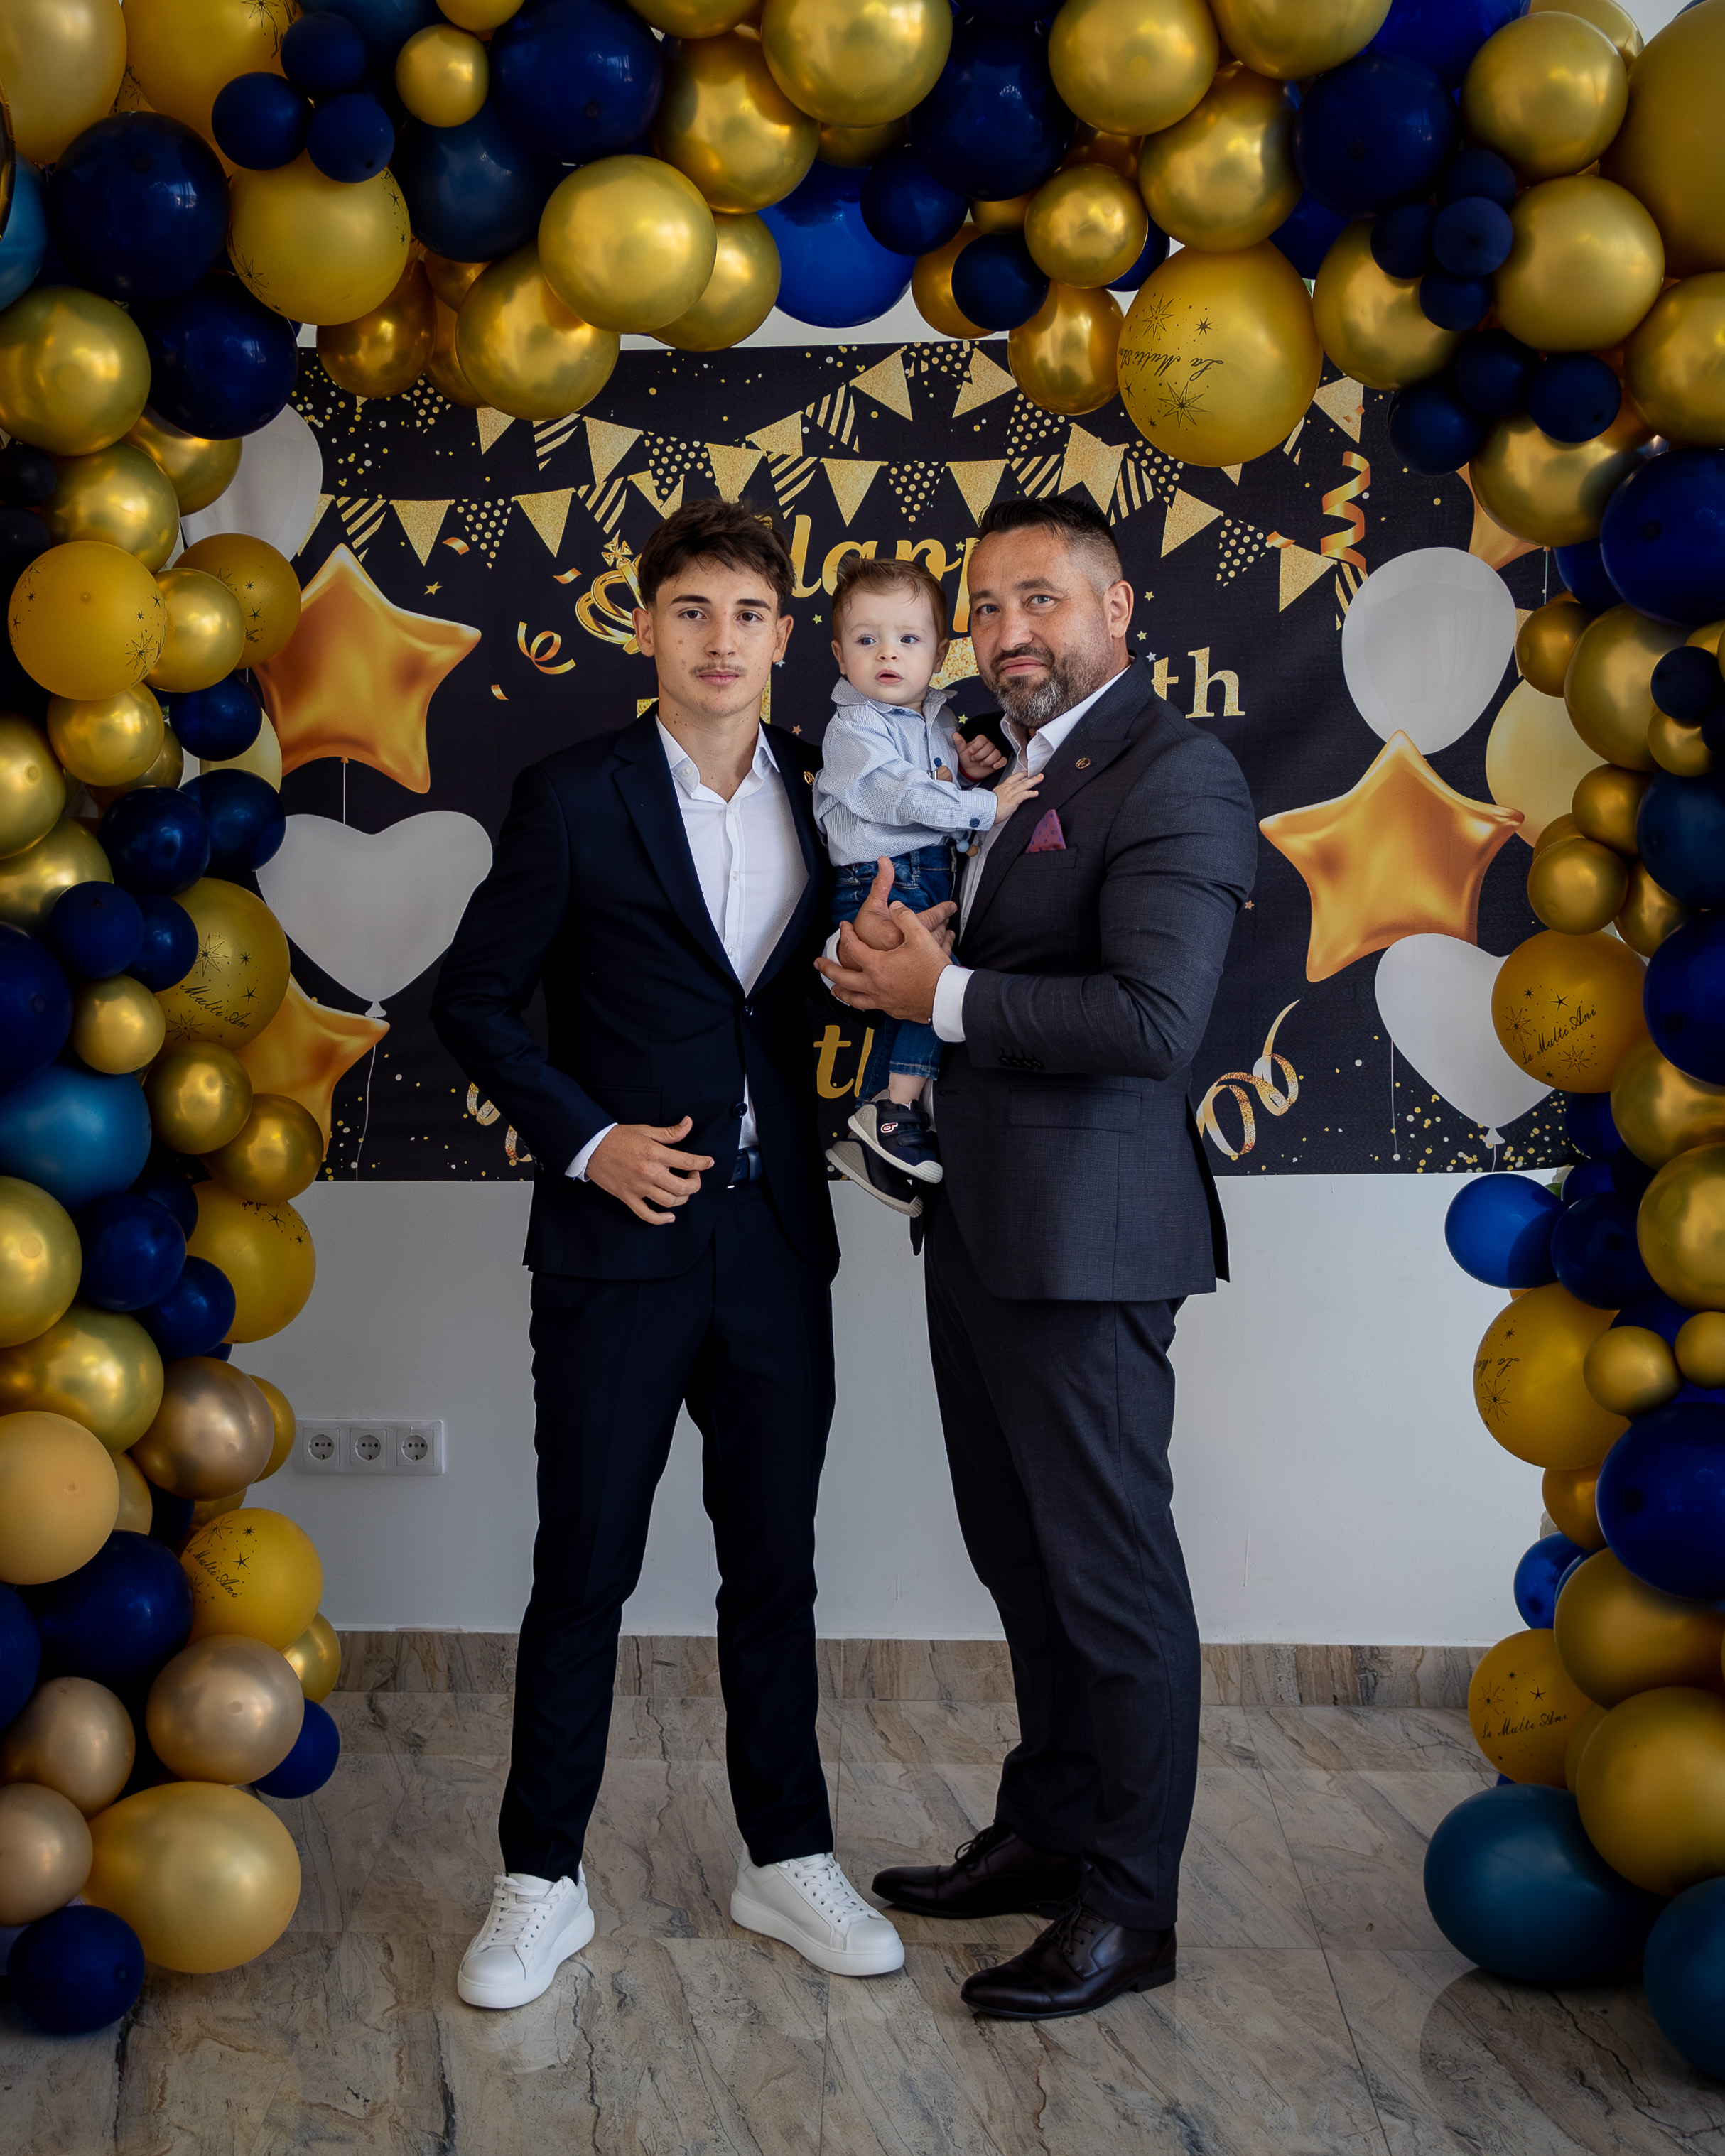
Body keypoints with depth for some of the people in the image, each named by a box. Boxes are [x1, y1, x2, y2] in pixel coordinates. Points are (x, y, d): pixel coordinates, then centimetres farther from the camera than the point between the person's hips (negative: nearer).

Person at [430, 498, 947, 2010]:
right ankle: (543, 1883, 18)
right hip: (620, 1236, -3)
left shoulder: (826, 795, 7)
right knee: (585, 1569, 4)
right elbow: (473, 1002, -1)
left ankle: (788, 1858, 26)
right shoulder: (574, 799, -3)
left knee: (775, 1561, 12)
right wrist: (587, 1140, -10)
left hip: (776, 1234, 3)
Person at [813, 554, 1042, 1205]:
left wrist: (968, 767, 5)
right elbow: (904, 797, -23)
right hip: (876, 888, -8)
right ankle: (899, 1108, -13)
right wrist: (987, 805, -25)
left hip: (930, 882, 8)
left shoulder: (935, 718, 14)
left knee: (908, 1002, 9)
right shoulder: (853, 730, -10)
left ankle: (870, 1141, 18)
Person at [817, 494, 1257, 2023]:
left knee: (1112, 1571, 2)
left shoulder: (1173, 772, -14)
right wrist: (883, 963, 3)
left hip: (1081, 1238, -9)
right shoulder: (1002, 767, 16)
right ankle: (1047, 1833, 36)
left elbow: (1155, 1018, -25)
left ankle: (1130, 1908, 15)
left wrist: (942, 997, -18)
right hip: (980, 1225, 10)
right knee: (1021, 1554, 19)